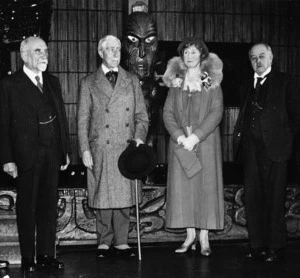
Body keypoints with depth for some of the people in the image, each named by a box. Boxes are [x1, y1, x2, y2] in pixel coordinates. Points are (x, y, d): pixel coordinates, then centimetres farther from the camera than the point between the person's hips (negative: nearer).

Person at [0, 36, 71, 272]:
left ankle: (46, 254, 18)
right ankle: (28, 258, 15)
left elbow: (62, 117, 14)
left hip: (52, 154, 5)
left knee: (49, 206, 8)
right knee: (27, 208, 5)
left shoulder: (53, 82, 13)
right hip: (27, 155, -4)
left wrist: (65, 150, 9)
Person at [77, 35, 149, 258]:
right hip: (100, 149, -1)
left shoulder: (132, 80, 13)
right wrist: (85, 149, -4)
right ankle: (105, 242, 14)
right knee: (103, 196, 2)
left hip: (127, 147, 2)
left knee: (124, 196, 3)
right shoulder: (89, 83, 7)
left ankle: (121, 242, 14)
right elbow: (83, 120, 4)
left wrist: (139, 136, -5)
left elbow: (141, 114, 12)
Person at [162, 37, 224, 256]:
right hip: (180, 142, 3)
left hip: (206, 142, -2)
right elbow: (168, 113, 4)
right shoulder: (176, 82, 10)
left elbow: (216, 112, -7)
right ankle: (190, 235, 8)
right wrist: (180, 136, -12)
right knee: (182, 187, 1)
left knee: (205, 186, -3)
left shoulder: (212, 82, 2)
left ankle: (204, 237, 3)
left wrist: (195, 137, -15)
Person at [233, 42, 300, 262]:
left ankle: (274, 247, 5)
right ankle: (257, 245, 12)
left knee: (274, 199, -2)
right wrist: (240, 136, 7)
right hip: (250, 150, 5)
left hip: (274, 149, -5)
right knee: (253, 198, 5)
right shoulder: (247, 86, 18)